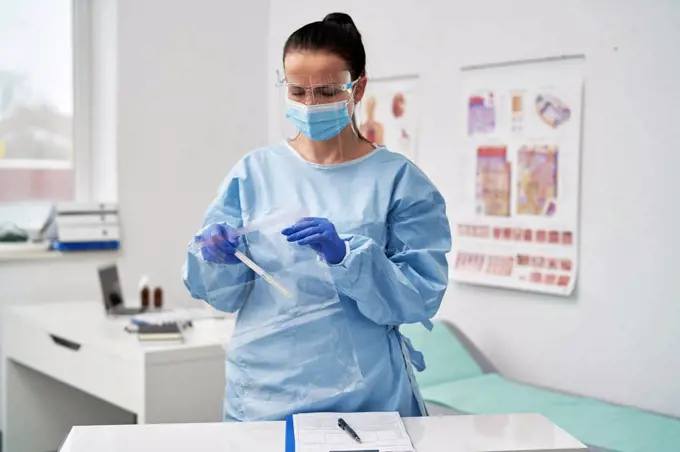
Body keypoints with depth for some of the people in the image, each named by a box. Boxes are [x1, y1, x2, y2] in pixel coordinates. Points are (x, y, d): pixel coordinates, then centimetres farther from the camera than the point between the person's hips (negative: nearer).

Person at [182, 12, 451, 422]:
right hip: (261, 391, 2)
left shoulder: (399, 180, -5)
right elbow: (225, 295, 4)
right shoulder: (255, 172, 2)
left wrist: (346, 255, -24)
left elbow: (421, 297, -11)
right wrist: (218, 257, -16)